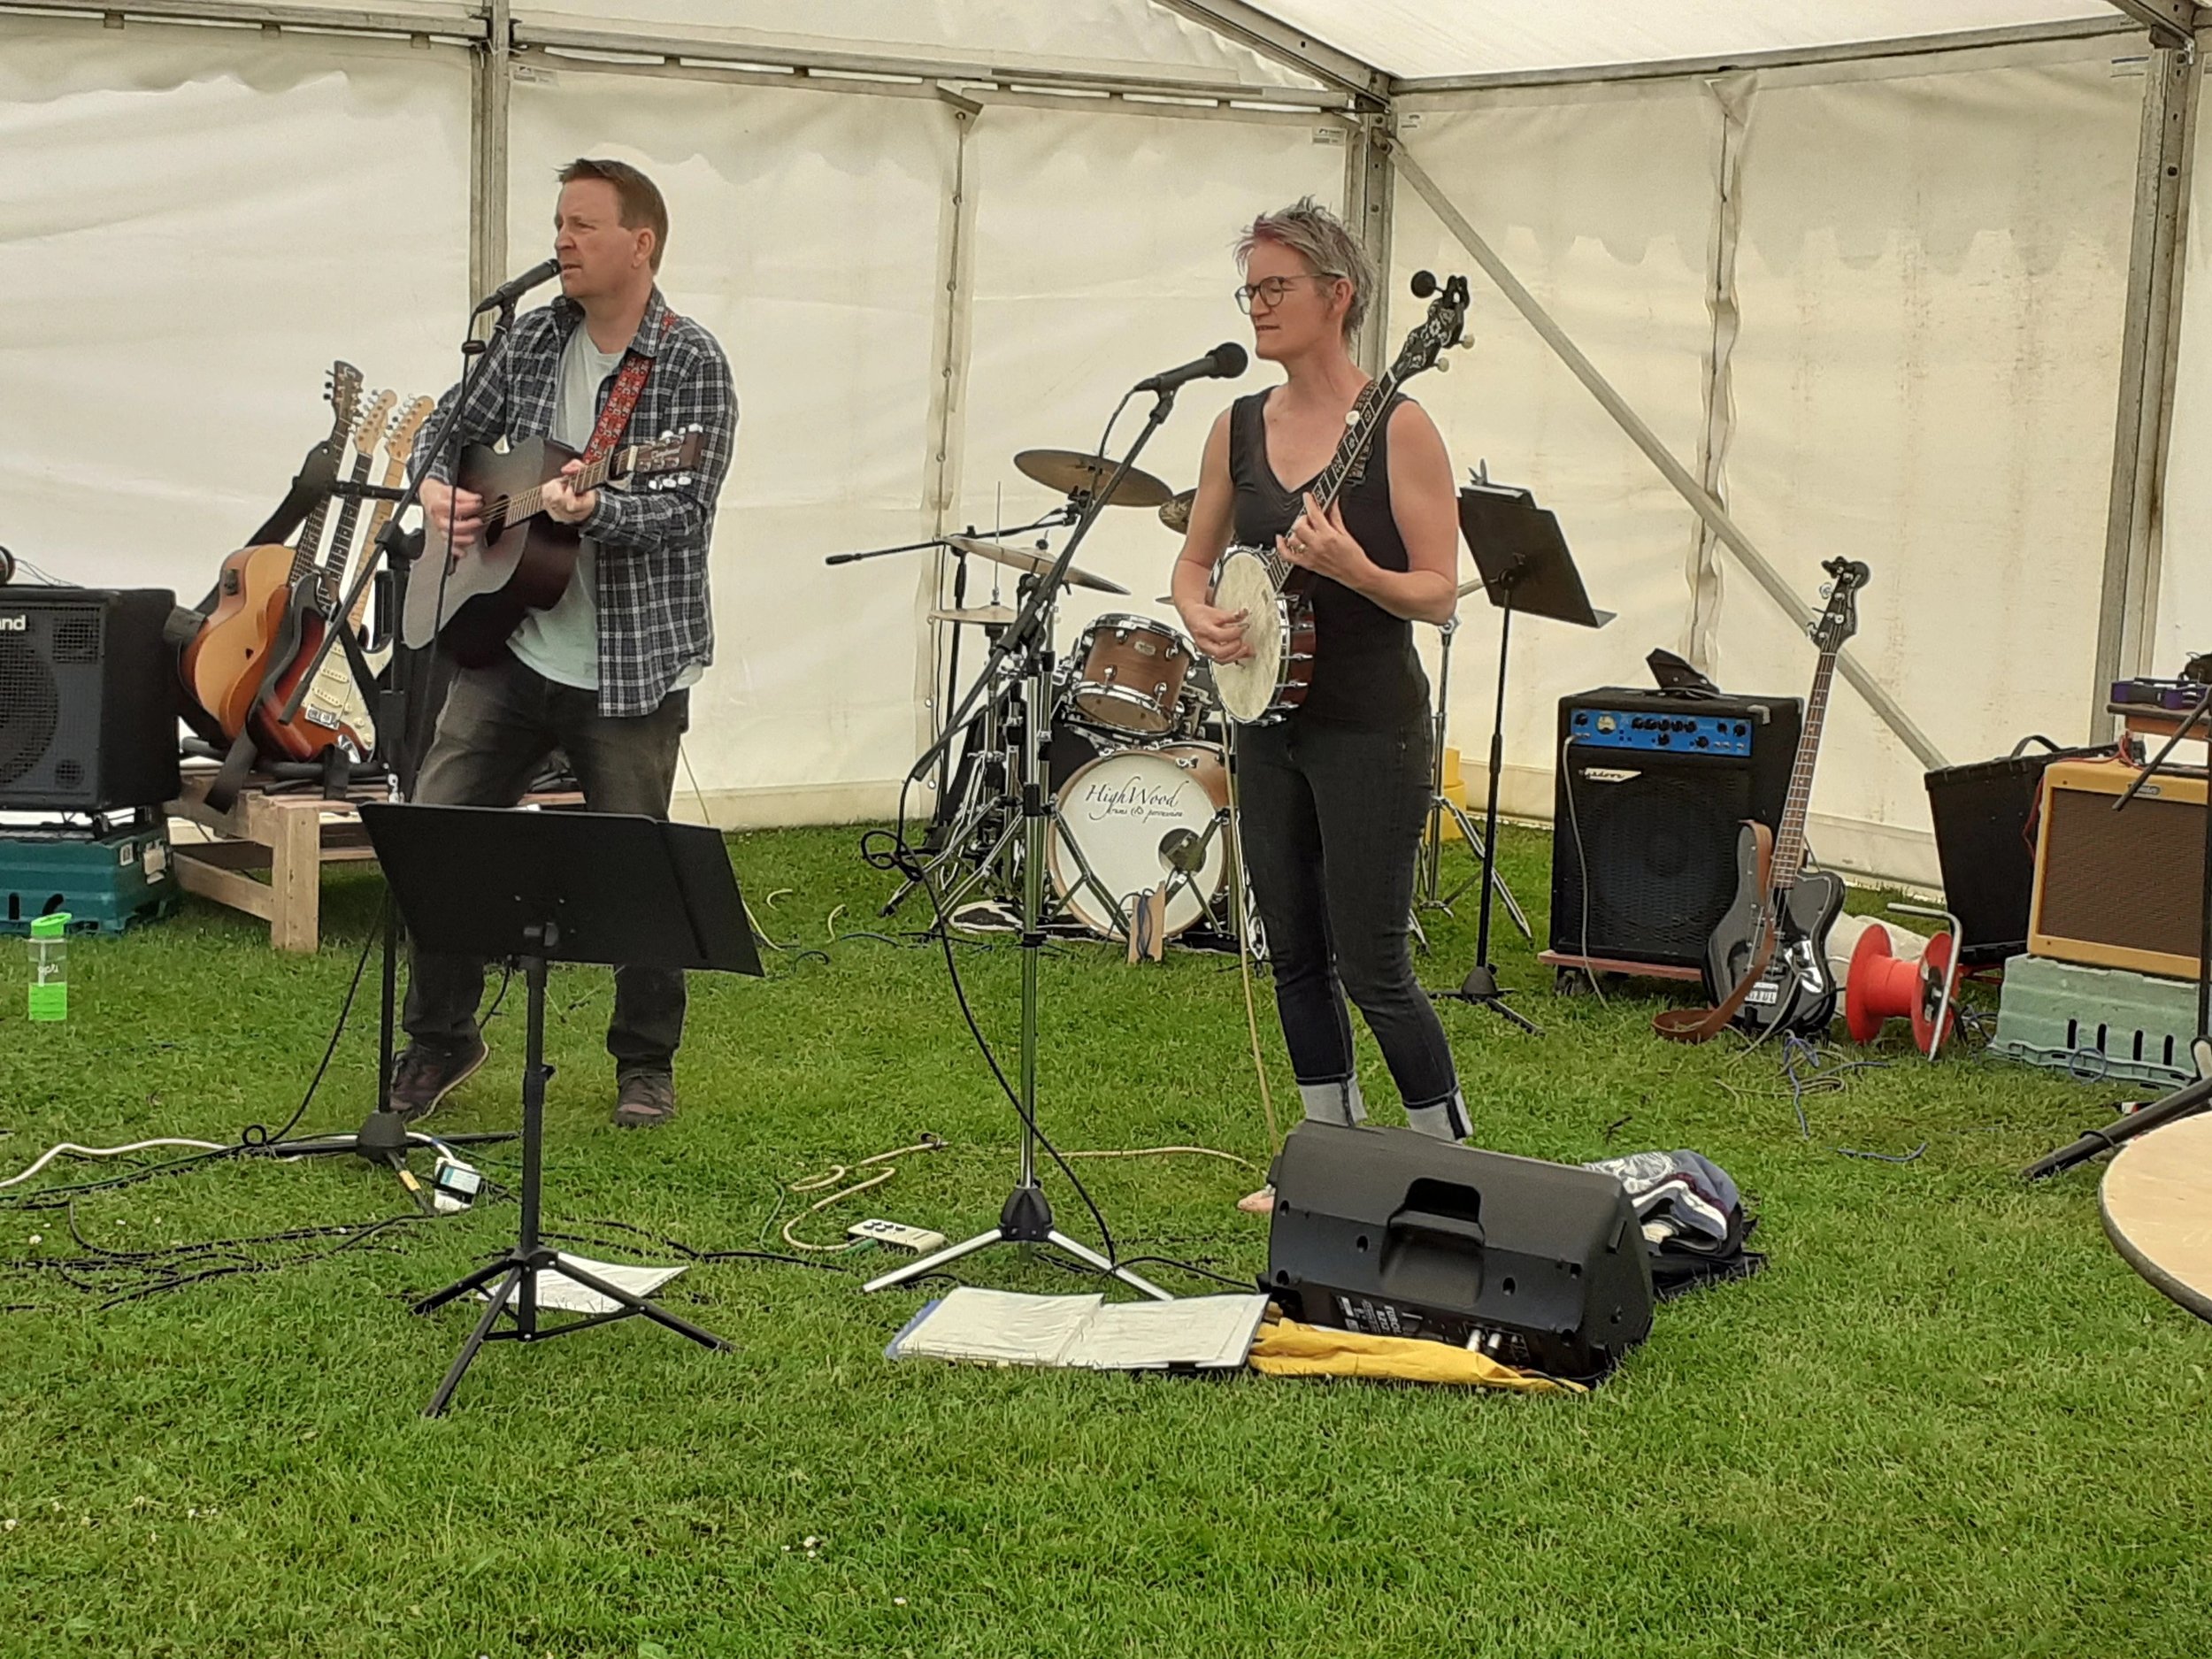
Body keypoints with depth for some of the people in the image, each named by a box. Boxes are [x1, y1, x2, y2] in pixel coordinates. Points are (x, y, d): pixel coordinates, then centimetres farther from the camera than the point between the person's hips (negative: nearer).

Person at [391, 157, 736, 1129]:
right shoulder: (535, 339, 8)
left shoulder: (689, 363, -9)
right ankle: (441, 1040, 20)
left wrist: (594, 510, -34)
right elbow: (459, 424, 23)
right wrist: (438, 488, 3)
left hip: (631, 665, -5)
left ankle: (646, 1065, 23)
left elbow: (687, 511, -18)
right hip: (508, 647, 5)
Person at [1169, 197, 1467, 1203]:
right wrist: (1202, 617, -5)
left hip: (1371, 730, -7)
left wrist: (1351, 569, -30)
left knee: (1372, 969, -5)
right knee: (1295, 958, 13)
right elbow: (1195, 559, 17)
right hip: (1269, 722, 7)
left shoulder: (1397, 427, -11)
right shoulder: (1239, 427, 7)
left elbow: (1438, 593, -12)